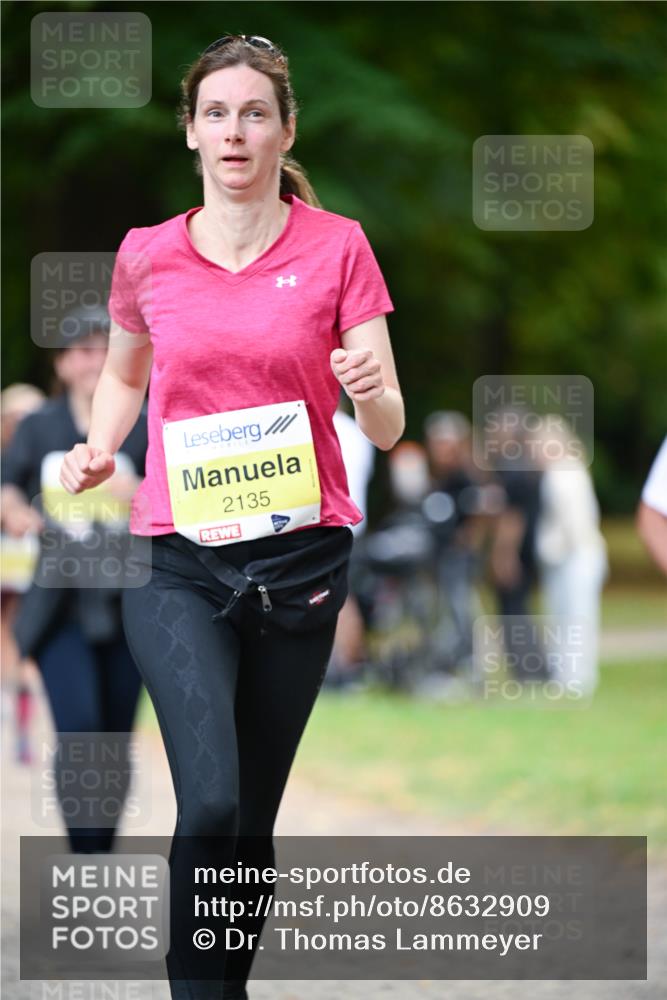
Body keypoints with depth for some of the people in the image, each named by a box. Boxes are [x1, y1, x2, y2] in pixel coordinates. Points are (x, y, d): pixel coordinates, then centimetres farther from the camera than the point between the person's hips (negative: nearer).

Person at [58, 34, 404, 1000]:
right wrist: (99, 448, 4)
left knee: (253, 817, 9)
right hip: (179, 560, -1)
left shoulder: (336, 247, 0)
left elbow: (387, 428, -1)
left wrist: (372, 391, -24)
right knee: (211, 801, -19)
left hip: (300, 557, 1)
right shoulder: (148, 256, 4)